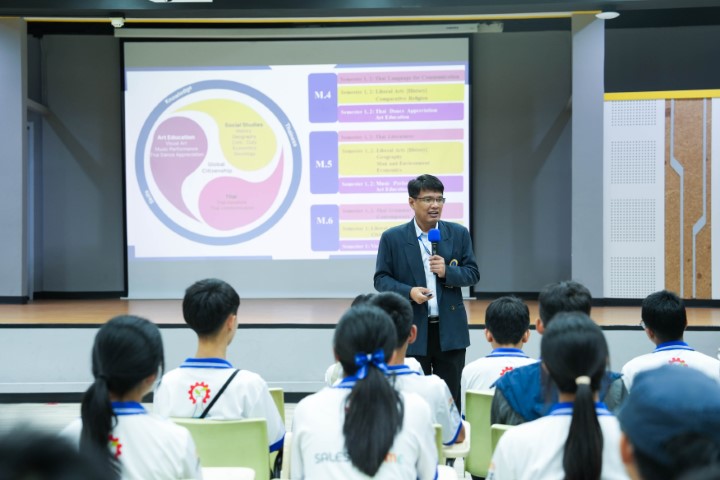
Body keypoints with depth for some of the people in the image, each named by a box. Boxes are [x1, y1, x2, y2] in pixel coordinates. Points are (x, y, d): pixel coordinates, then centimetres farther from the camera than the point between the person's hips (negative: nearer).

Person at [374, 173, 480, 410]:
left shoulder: (458, 234, 4)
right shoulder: (392, 238, -2)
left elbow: (473, 274, 6)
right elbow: (381, 279, 0)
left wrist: (447, 271, -13)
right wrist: (409, 292, -17)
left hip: (450, 330, 2)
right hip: (412, 331, -1)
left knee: (451, 397, 7)